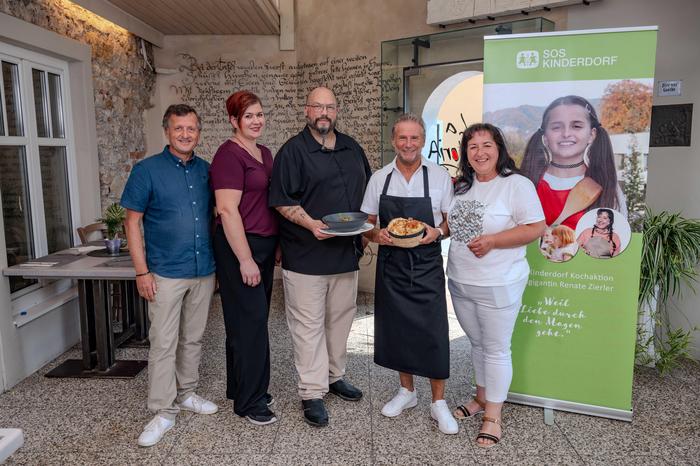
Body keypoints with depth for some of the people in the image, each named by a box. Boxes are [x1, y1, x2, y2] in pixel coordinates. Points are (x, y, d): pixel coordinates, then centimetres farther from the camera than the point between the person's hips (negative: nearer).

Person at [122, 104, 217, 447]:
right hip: (166, 273, -4)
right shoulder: (147, 170, -5)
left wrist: (217, 262, 10)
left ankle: (186, 394, 31)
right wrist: (142, 271, -10)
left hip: (204, 271, 4)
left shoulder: (206, 171, 7)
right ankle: (163, 412, 12)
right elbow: (132, 222, -5)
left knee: (193, 339, 15)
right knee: (163, 343, 0)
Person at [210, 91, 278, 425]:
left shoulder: (265, 154, 14)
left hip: (264, 246, 9)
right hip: (240, 248, -8)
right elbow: (227, 210, -19)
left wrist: (274, 247, 17)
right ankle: (249, 402, 13)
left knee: (256, 319, 15)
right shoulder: (229, 154, -13)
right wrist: (245, 259, -20)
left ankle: (242, 387, 30)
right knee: (249, 321, -2)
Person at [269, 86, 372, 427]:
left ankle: (335, 376, 35)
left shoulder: (353, 149, 13)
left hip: (347, 252, 6)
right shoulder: (292, 151, -6)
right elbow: (283, 202, -11)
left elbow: (368, 191, 21)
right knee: (309, 323, 1)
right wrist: (311, 224, -25)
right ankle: (312, 392, 13)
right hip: (305, 255, -6)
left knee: (341, 318, 17)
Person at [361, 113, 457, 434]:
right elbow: (367, 224, 8)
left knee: (433, 332, -2)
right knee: (396, 329, 12)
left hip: (426, 266, -2)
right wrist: (376, 234, -13)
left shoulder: (439, 177, -3)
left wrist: (437, 232, -18)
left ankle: (438, 402, 16)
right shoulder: (379, 179, 4)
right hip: (390, 264, 3)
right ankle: (406, 390, 32)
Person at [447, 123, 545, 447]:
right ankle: (482, 398, 38)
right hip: (459, 282, 7)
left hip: (498, 285, -6)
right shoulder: (462, 186, 9)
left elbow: (537, 228, -17)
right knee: (477, 344, 20)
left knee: (496, 349, 6)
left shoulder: (516, 184, -12)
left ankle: (492, 416, 20)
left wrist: (491, 241, -23)